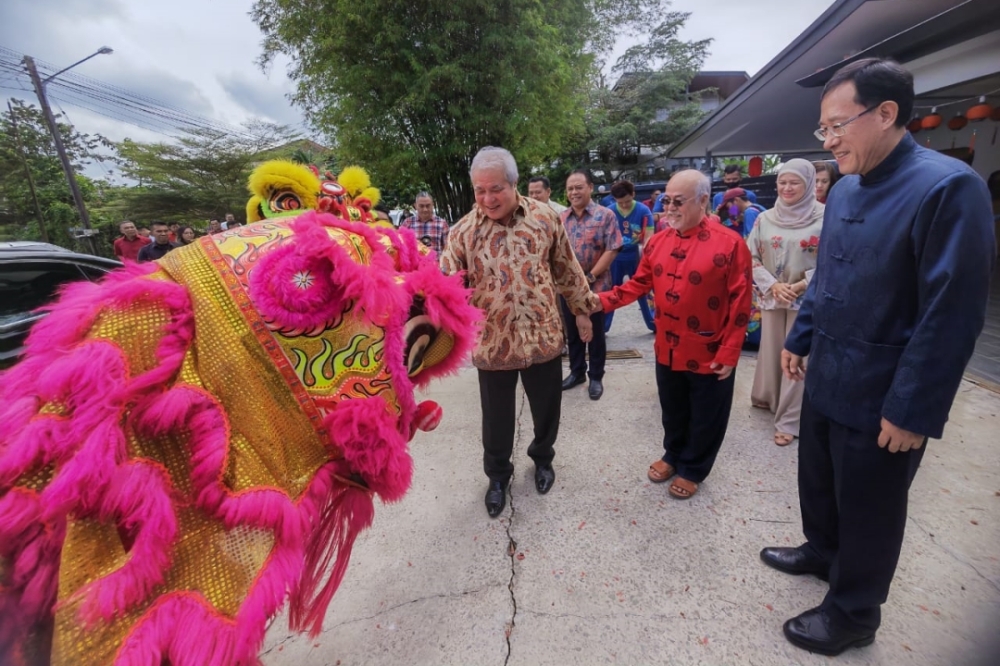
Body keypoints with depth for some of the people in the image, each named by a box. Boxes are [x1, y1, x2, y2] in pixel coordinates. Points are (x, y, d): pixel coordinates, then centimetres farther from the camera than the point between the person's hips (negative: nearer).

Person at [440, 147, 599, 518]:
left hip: (543, 337, 1)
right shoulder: (463, 231, -6)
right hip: (492, 344, -1)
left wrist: (581, 310, 12)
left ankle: (543, 458, 49)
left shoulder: (545, 218, -1)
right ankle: (498, 474, 42)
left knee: (546, 408, 19)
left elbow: (567, 269, 8)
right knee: (497, 417, 15)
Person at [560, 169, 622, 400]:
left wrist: (590, 277, -16)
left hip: (596, 285, -4)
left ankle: (596, 377, 23)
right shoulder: (561, 218, 6)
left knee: (595, 333, 8)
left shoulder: (605, 215, -6)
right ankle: (576, 372, 31)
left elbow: (612, 249, -12)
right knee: (572, 332, 14)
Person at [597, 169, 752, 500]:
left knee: (704, 418, 14)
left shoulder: (730, 243, -14)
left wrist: (729, 354, -13)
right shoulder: (658, 242, 1)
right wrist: (602, 301, -11)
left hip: (708, 354, -4)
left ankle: (693, 469, 36)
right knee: (673, 411, 21)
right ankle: (673, 455, 45)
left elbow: (740, 304, -13)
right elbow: (638, 284, 4)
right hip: (667, 349, 4)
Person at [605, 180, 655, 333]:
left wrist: (644, 248, -31)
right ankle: (602, 327, 18)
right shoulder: (609, 211, -6)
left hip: (636, 256, -1)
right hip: (616, 257, 1)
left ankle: (654, 324, 23)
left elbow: (649, 236, -11)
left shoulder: (643, 211, -9)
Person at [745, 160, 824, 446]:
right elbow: (752, 256, 3)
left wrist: (802, 285, -16)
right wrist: (772, 285, -10)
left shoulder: (825, 217, -4)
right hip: (771, 296, 3)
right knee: (771, 351, 12)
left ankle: (789, 420, 12)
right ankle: (767, 397, 35)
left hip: (807, 299, -2)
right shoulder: (765, 219, 3)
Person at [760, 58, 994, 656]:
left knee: (867, 511, 13)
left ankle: (854, 615, 35)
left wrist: (913, 411, -18)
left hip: (880, 396, -7)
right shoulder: (844, 189, 6)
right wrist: (799, 339, 16)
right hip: (825, 378, 7)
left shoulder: (948, 186, -17)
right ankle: (821, 551, 50)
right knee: (818, 481, 24)